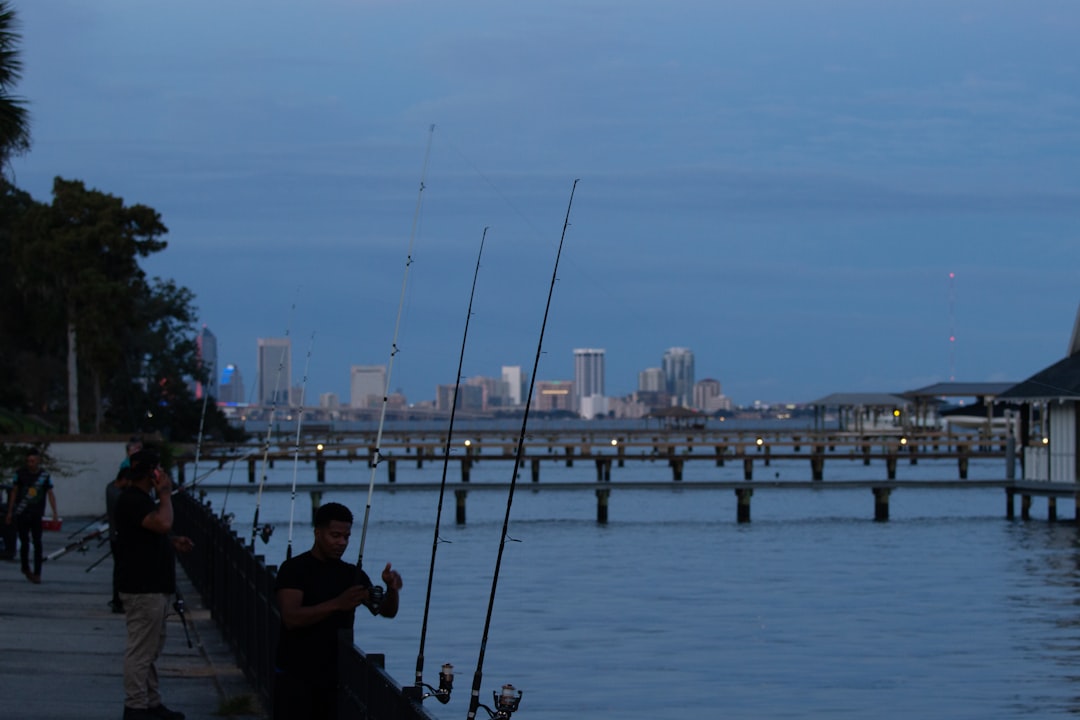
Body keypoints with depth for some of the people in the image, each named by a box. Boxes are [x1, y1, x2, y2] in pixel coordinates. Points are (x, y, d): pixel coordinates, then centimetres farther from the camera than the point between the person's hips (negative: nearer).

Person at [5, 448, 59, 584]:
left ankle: (37, 573, -3)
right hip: (21, 514, 0)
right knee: (24, 542, 3)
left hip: (37, 515, 0)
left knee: (37, 543, -5)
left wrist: (55, 513, -9)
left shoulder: (44, 476, -1)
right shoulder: (21, 473, 0)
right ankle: (25, 568, 24)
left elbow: (50, 494, 1)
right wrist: (10, 512, 6)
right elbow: (14, 492, 7)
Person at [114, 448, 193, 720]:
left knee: (151, 650, 16)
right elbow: (163, 523, -30)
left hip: (153, 586, 11)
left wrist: (173, 541, 11)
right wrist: (165, 494, -17)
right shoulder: (132, 499, -17)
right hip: (142, 588, -11)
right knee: (141, 651, -6)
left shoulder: (142, 497, 16)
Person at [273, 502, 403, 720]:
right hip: (295, 676, -4)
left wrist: (392, 591, -19)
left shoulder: (352, 574, 10)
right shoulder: (294, 569, -5)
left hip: (335, 677, 4)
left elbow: (386, 611, 4)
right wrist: (337, 604, -31)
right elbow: (291, 617, -19)